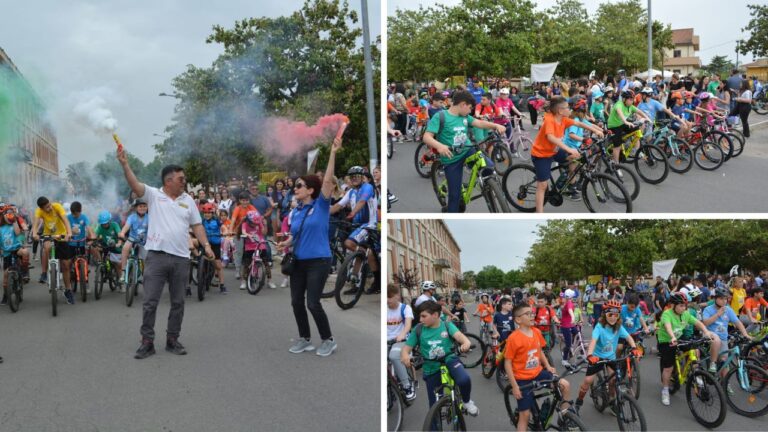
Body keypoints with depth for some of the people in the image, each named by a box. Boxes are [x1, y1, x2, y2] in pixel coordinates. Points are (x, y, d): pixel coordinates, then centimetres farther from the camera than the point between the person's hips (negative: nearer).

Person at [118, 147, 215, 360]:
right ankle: (147, 342, 8)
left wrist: (206, 245, -1)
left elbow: (197, 225, 12)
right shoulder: (154, 195, 2)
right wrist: (125, 164, -27)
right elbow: (135, 185, -13)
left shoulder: (188, 200, 11)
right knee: (150, 301, -1)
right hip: (157, 256, -3)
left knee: (178, 302, 9)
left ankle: (172, 340, 21)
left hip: (181, 258, 3)